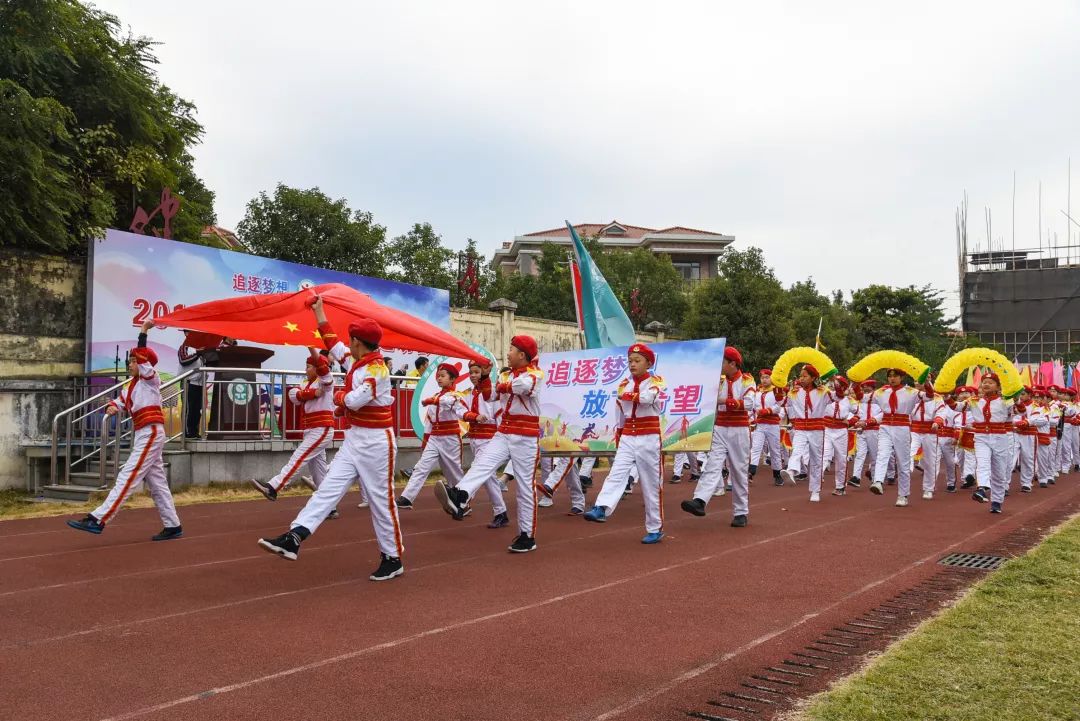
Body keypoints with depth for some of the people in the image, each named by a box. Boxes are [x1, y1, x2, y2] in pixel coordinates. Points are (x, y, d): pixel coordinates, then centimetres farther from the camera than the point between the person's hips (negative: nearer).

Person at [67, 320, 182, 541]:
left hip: (151, 433, -10)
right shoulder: (130, 386, 19)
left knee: (127, 477, -12)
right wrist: (111, 408, -14)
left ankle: (98, 520, -16)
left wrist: (144, 331, -23)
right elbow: (119, 403, 9)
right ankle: (173, 526, 15)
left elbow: (142, 357, -19)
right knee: (157, 483, 11)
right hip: (142, 435, 10)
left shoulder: (151, 378, -4)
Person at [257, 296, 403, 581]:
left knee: (381, 500, -2)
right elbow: (332, 343, 22)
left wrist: (338, 397, -5)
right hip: (354, 439, 9)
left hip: (376, 442, -9)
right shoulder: (356, 362, 10)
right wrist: (318, 311, 25)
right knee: (329, 487, -2)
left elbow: (355, 400, -27)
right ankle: (294, 538, -9)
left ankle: (393, 559, 9)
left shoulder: (377, 368, -17)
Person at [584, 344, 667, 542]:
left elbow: (648, 397, -26)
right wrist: (618, 438, 16)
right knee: (616, 473, -17)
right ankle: (601, 509, -35)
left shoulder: (656, 381, -2)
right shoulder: (623, 384, 11)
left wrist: (626, 395, -13)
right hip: (627, 438, 4)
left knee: (651, 485, 1)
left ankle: (655, 529, 9)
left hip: (649, 438, -4)